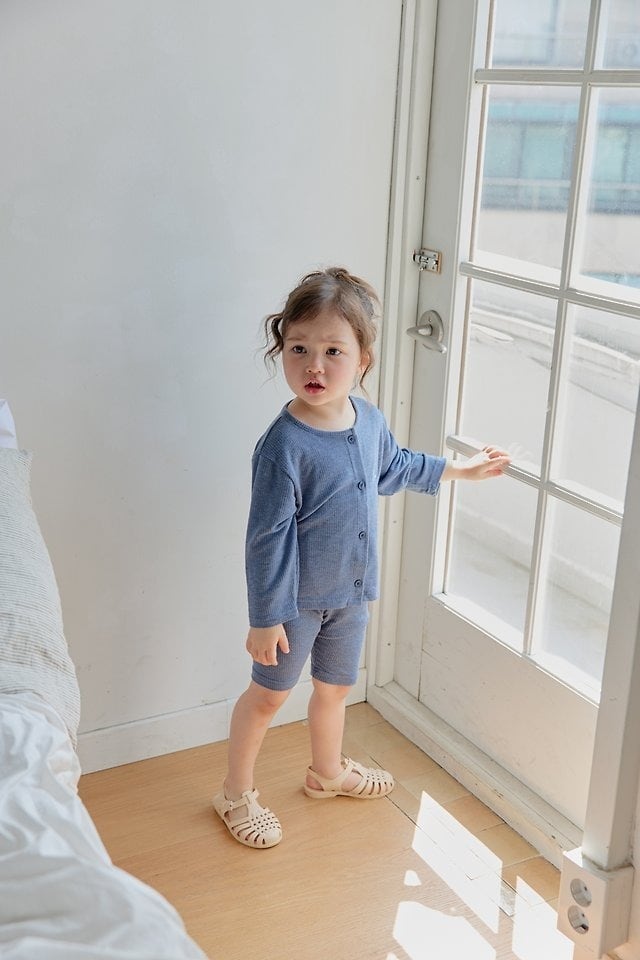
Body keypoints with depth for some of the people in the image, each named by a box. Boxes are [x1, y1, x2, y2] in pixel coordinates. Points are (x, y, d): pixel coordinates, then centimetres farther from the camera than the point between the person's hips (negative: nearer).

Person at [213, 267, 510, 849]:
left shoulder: (369, 418, -6)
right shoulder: (284, 445, -28)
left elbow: (393, 468, 17)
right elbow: (267, 537, -22)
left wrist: (458, 469, 24)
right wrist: (266, 617, -18)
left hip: (351, 592, 6)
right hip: (297, 598, -6)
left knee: (335, 688, 25)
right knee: (268, 694, 11)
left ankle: (328, 772, 50)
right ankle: (236, 794, 32)